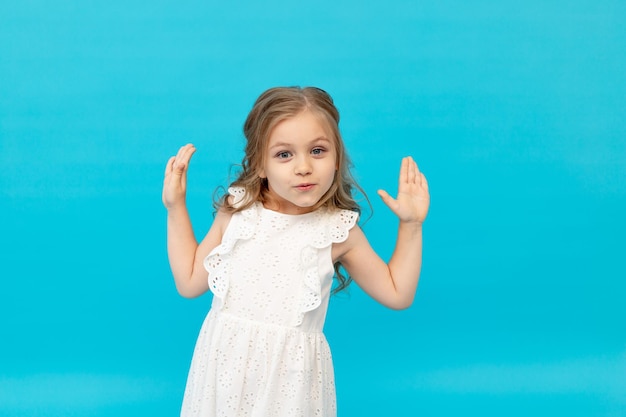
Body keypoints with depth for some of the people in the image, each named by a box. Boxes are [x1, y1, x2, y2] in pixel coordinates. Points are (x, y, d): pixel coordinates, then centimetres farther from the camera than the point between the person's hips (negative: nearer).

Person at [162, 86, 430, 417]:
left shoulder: (339, 231, -6)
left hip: (290, 374, -1)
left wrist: (410, 225, -3)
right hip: (226, 365, 2)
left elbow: (397, 294, 4)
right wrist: (175, 209, 3)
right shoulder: (236, 212, -3)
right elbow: (190, 282, 6)